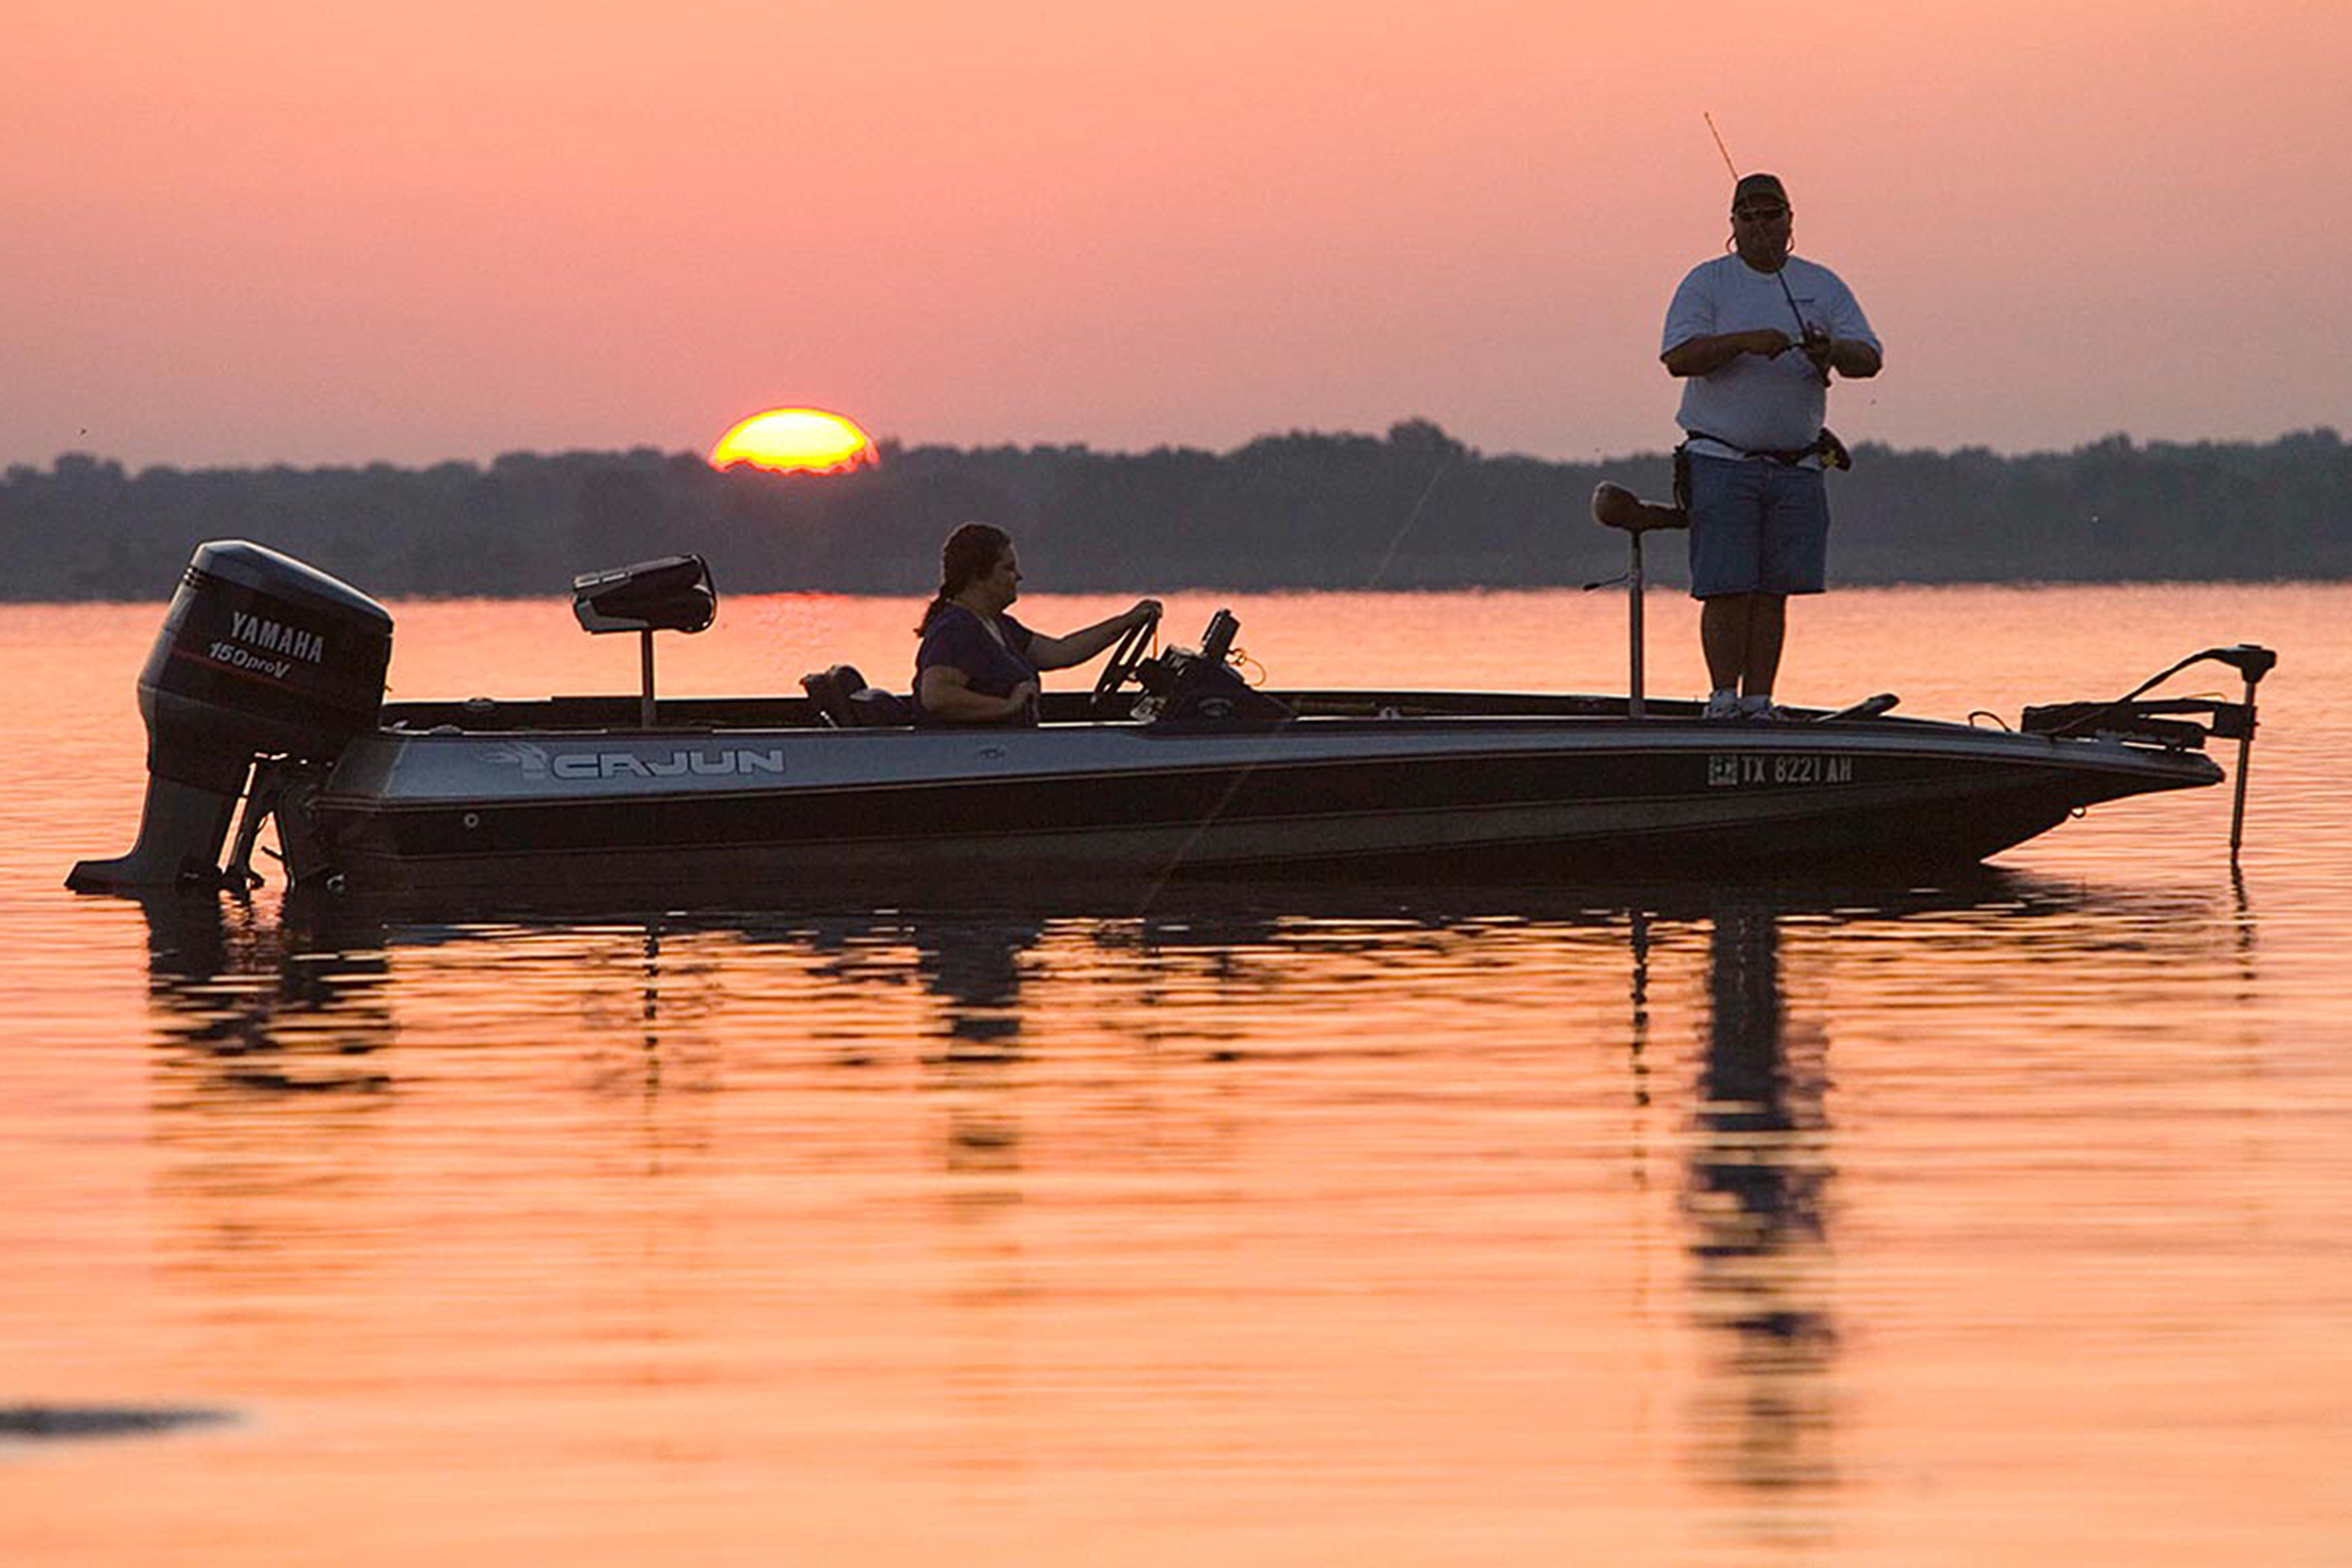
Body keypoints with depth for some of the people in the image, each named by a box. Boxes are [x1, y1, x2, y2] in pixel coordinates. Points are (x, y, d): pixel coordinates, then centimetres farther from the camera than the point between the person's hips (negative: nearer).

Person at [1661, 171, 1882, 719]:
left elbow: (1869, 358, 4)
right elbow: (1679, 358, -10)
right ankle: (1723, 700, -4)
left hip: (1795, 465, 3)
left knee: (1772, 593, 2)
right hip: (1722, 462, -3)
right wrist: (1746, 341, -23)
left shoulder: (1822, 287, 12)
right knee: (1726, 590, -9)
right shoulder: (1707, 283, 2)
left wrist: (1832, 352, -18)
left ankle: (1758, 703, 5)